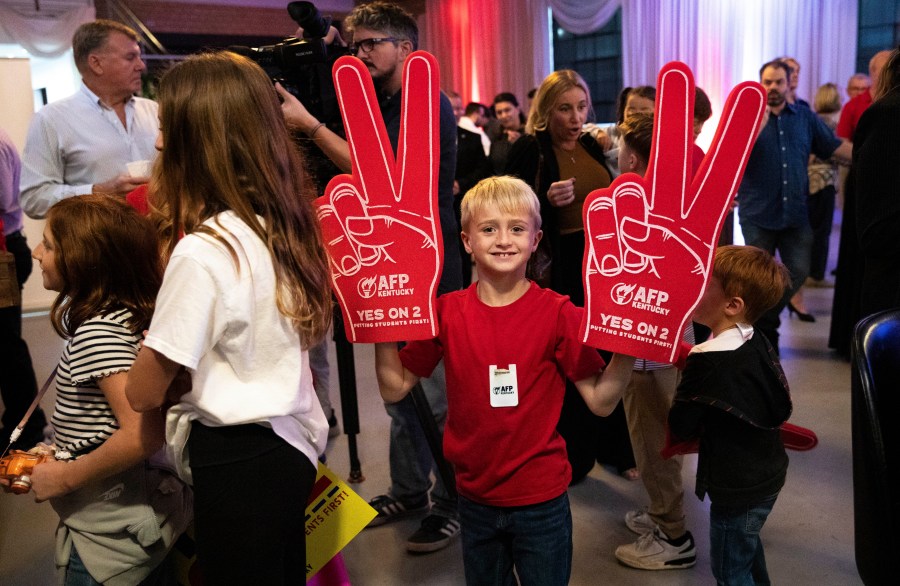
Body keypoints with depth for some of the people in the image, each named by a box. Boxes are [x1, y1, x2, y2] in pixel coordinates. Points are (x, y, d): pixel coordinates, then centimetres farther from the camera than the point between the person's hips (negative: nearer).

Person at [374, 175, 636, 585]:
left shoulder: (558, 313, -13)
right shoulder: (446, 313, -7)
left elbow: (600, 401, -10)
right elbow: (394, 388, -3)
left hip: (541, 500, -2)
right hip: (475, 498, 2)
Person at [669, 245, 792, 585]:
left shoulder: (707, 362, -29)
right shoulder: (756, 341, -5)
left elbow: (681, 428, -20)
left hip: (737, 487, -8)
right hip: (768, 474, 8)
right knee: (748, 548, 31)